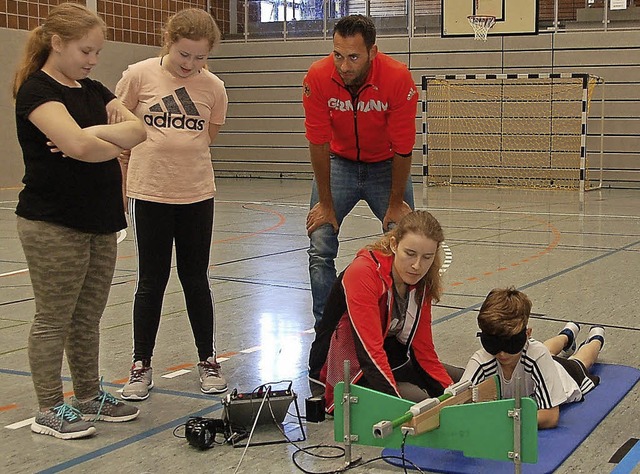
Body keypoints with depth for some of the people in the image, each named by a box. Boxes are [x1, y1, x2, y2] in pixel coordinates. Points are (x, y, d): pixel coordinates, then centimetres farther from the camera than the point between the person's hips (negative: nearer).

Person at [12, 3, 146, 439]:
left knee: (88, 319, 15)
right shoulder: (37, 89, -12)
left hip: (101, 223, 8)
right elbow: (79, 145, -27)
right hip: (53, 226, -8)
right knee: (54, 320, 3)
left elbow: (138, 130, 0)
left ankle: (89, 398, 27)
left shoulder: (93, 90, 13)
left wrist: (96, 133, -17)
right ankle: (50, 410, 14)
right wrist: (115, 145, -8)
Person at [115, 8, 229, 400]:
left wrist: (174, 149, 1)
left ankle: (208, 361, 24)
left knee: (196, 279, 10)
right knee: (151, 280, 6)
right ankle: (142, 366, 19)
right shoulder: (139, 76, -7)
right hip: (149, 192, -1)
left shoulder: (213, 87, -2)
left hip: (197, 193, 1)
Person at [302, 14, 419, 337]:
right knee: (320, 247, -7)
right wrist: (326, 204, -13)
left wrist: (396, 204, -14)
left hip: (386, 166, -1)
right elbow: (319, 144, -17)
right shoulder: (318, 78, -24)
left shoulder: (398, 78, -27)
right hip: (339, 163, 1)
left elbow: (402, 148, -20)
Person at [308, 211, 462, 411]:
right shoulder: (363, 273, -26)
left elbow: (423, 348, 1)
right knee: (421, 401, -29)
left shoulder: (421, 281, -2)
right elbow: (370, 351, -32)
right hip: (352, 376, -8)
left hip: (395, 364, 8)